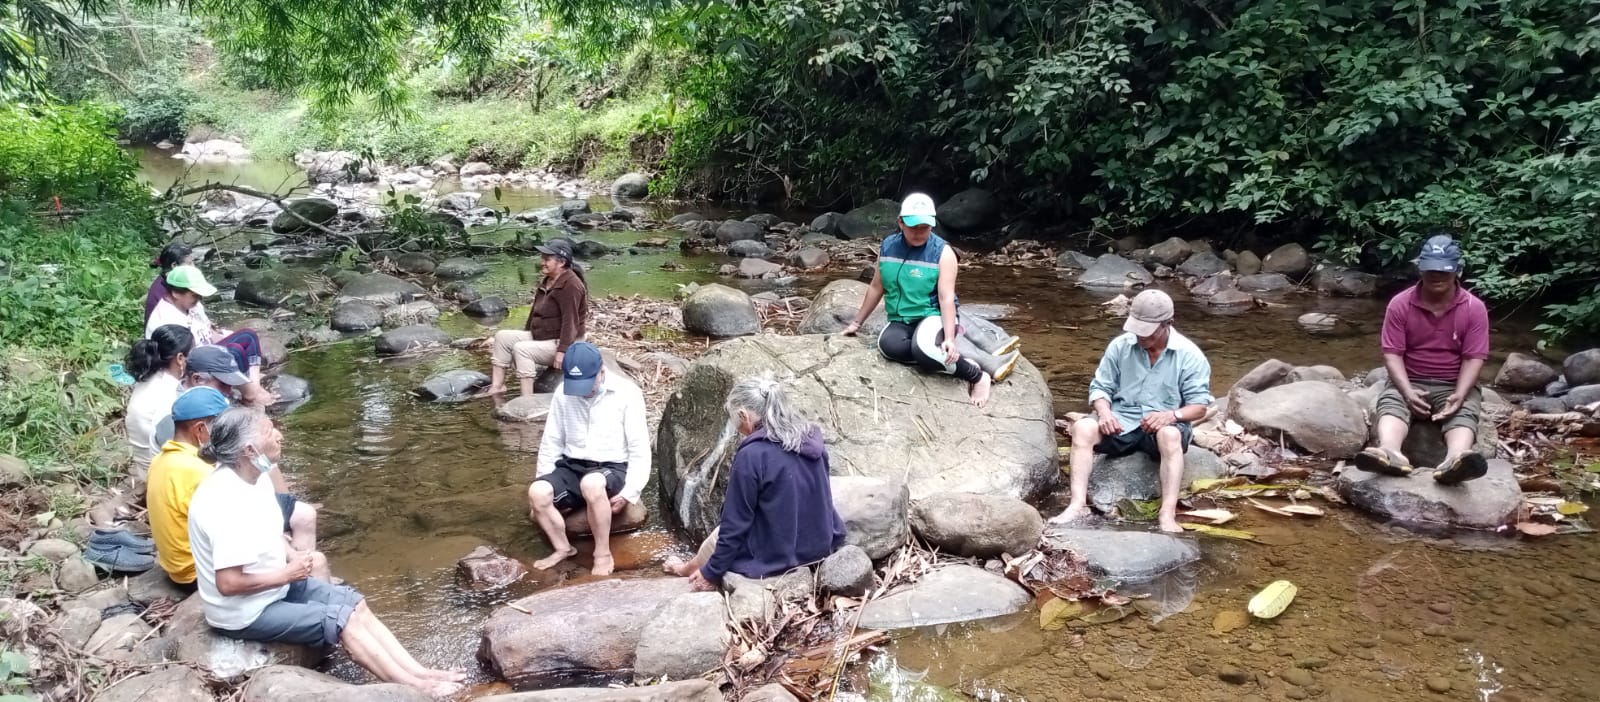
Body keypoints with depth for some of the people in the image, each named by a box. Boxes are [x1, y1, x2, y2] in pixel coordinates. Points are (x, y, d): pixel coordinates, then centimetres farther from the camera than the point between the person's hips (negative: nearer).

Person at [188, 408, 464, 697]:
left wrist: (294, 556, -3)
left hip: (275, 585, 9)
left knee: (355, 604, 1)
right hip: (246, 612, -9)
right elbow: (228, 583, -32)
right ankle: (414, 688, -2)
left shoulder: (253, 478, -2)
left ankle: (419, 672, 2)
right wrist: (288, 574, -20)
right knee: (344, 621, -12)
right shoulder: (227, 504, -32)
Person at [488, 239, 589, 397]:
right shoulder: (547, 281, 11)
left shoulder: (570, 285, -21)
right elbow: (536, 311, 20)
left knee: (521, 349, -28)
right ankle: (497, 385, -1)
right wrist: (526, 335, 21)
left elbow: (570, 320, -28)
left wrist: (562, 351, -32)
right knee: (502, 336, 2)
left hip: (561, 342, -10)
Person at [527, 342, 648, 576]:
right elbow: (551, 443, 10)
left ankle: (603, 555, -21)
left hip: (613, 469, -4)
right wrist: (546, 482, 1)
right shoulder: (562, 394, 1)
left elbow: (639, 449, -9)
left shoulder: (627, 394, -10)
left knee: (591, 484, -39)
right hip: (572, 467, 4)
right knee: (537, 493, -26)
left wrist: (630, 492, -16)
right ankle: (563, 548, -1)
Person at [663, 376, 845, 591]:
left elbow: (735, 524, -15)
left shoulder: (752, 456, -22)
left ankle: (694, 569, 47)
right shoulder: (812, 440, -2)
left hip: (776, 557, -6)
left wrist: (711, 572, -3)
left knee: (721, 534, 22)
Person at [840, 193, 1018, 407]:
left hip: (932, 317, -4)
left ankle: (978, 376, -17)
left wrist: (949, 338, -31)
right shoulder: (887, 247, 3)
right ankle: (948, 360, -20)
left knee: (922, 348, -40)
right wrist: (857, 323, 17)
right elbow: (877, 287, 14)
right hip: (900, 322, 4)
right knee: (887, 344, -35)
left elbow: (947, 298, -18)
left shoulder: (943, 253, -10)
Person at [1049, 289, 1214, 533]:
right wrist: (1104, 412, -18)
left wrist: (1172, 415, -28)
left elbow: (1199, 406, -6)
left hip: (1164, 425, -2)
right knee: (1082, 428, -27)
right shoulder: (1120, 346, 1)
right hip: (1121, 421, 2)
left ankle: (1167, 515, -41)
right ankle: (1078, 505, -33)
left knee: (1171, 435, -39)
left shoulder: (1190, 355, -5)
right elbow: (1100, 387, 5)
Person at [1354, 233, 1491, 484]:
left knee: (1464, 414, -33)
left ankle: (1455, 461, -65)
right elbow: (1392, 353, -7)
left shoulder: (1474, 308, -3)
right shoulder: (1400, 304, -4)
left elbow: (1473, 358, -6)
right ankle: (1390, 454, -65)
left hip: (1454, 386, 0)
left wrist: (1459, 395, -23)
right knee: (1390, 403, -33)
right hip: (1409, 383, 0)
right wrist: (1407, 391, -24)